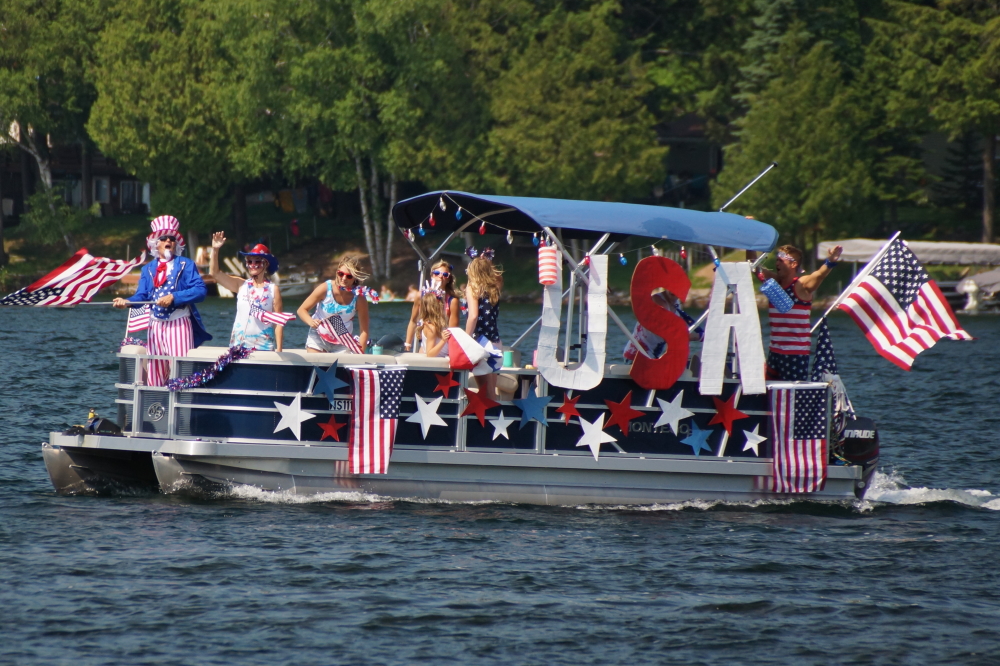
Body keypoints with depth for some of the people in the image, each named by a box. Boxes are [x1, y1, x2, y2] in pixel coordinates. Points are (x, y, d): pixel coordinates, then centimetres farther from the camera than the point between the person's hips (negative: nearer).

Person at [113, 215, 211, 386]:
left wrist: (173, 297, -20)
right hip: (155, 325, 4)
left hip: (179, 325, -4)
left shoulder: (186, 265, 3)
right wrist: (126, 302, -16)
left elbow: (200, 290, -9)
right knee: (154, 376, 3)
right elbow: (141, 296, 6)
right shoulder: (148, 269, 15)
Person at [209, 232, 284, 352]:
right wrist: (215, 249, -8)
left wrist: (279, 349, -4)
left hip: (264, 346, -2)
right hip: (239, 344, 2)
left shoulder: (273, 289, 1)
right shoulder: (241, 285, 8)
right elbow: (215, 273, 3)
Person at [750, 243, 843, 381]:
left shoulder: (801, 285, -10)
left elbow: (819, 275, -28)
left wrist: (830, 262, -47)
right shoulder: (774, 282, 9)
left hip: (796, 353, -7)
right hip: (775, 352, 7)